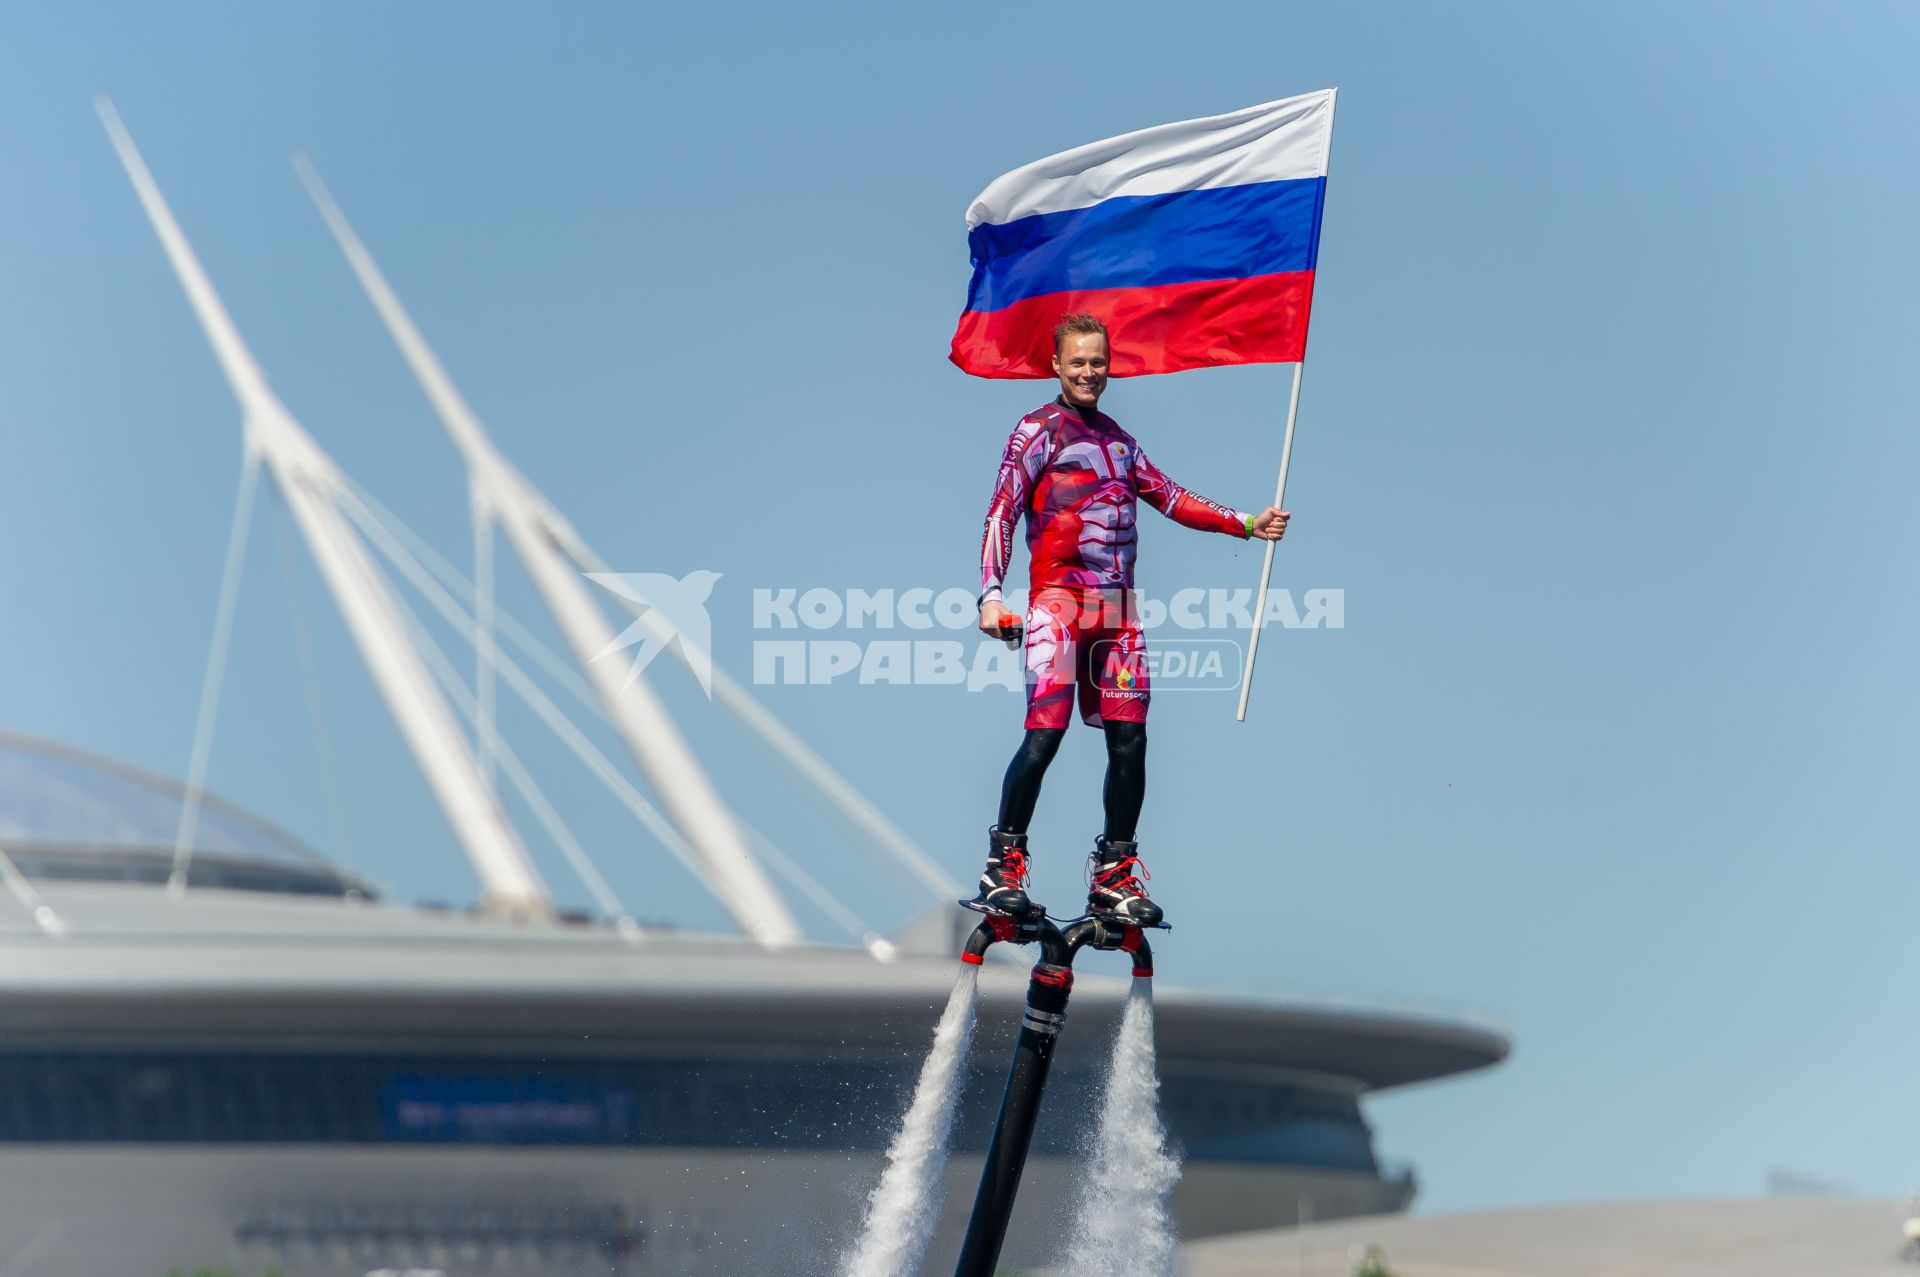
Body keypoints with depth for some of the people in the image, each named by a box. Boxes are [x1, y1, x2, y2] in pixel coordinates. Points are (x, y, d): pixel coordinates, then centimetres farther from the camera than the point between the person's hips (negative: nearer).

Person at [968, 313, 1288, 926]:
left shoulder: (1117, 439, 22)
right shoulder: (1038, 431, 2)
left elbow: (1171, 498, 26)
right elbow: (1001, 512, -6)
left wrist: (1247, 524, 18)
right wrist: (991, 594, -17)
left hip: (1117, 609, 6)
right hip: (1058, 600, -6)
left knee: (1129, 740, 1)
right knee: (1044, 733, -15)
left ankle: (1113, 877, 10)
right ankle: (1003, 869, -6)